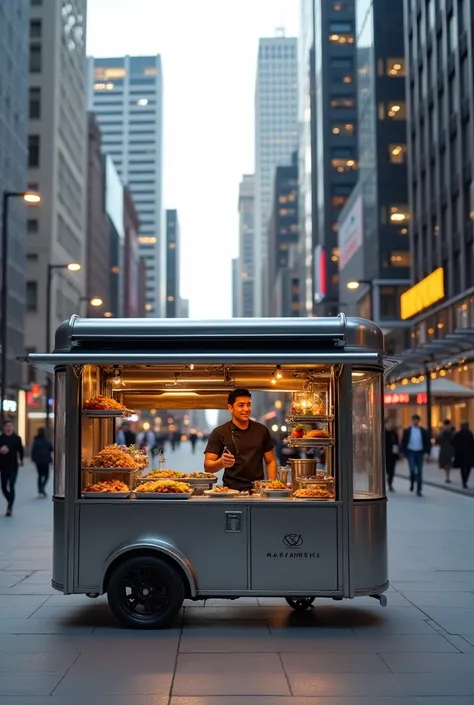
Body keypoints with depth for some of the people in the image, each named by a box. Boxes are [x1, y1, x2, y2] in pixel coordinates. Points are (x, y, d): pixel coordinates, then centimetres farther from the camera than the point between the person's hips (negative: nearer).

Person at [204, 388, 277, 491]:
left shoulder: (261, 430, 11)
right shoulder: (219, 433, 2)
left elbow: (270, 461, 16)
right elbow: (207, 466, -1)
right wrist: (221, 463, -22)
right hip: (232, 490, -3)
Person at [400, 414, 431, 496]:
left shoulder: (423, 431, 3)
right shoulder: (407, 431, 0)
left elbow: (427, 442, 4)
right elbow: (403, 442, 2)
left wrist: (427, 452, -5)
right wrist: (403, 453, -4)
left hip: (419, 453, 2)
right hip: (411, 452, -1)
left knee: (419, 472, 3)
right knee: (412, 470, -13)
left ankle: (419, 490, 10)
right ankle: (412, 483, 13)